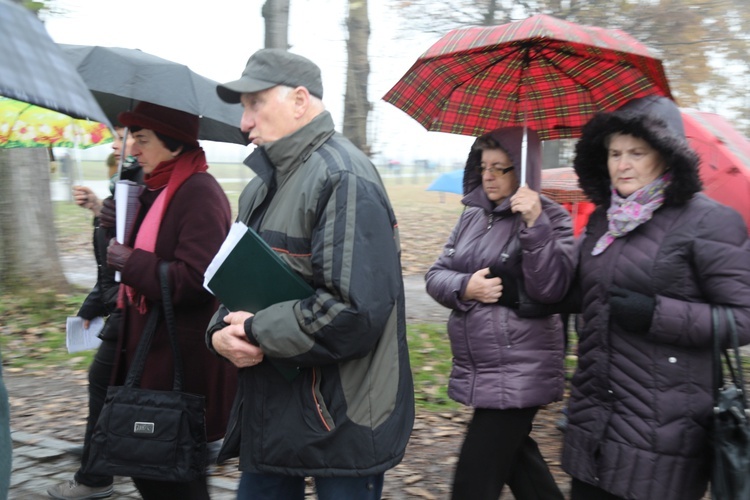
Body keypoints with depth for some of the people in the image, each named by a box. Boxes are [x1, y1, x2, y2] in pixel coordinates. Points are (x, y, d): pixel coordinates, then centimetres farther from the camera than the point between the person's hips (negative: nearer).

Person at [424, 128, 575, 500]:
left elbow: (550, 288, -19)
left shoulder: (550, 218, -7)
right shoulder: (473, 215, 11)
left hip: (518, 372, -7)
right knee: (516, 459, 21)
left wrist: (534, 225, -27)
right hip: (477, 369, 7)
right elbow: (436, 274, 9)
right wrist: (464, 287, -12)